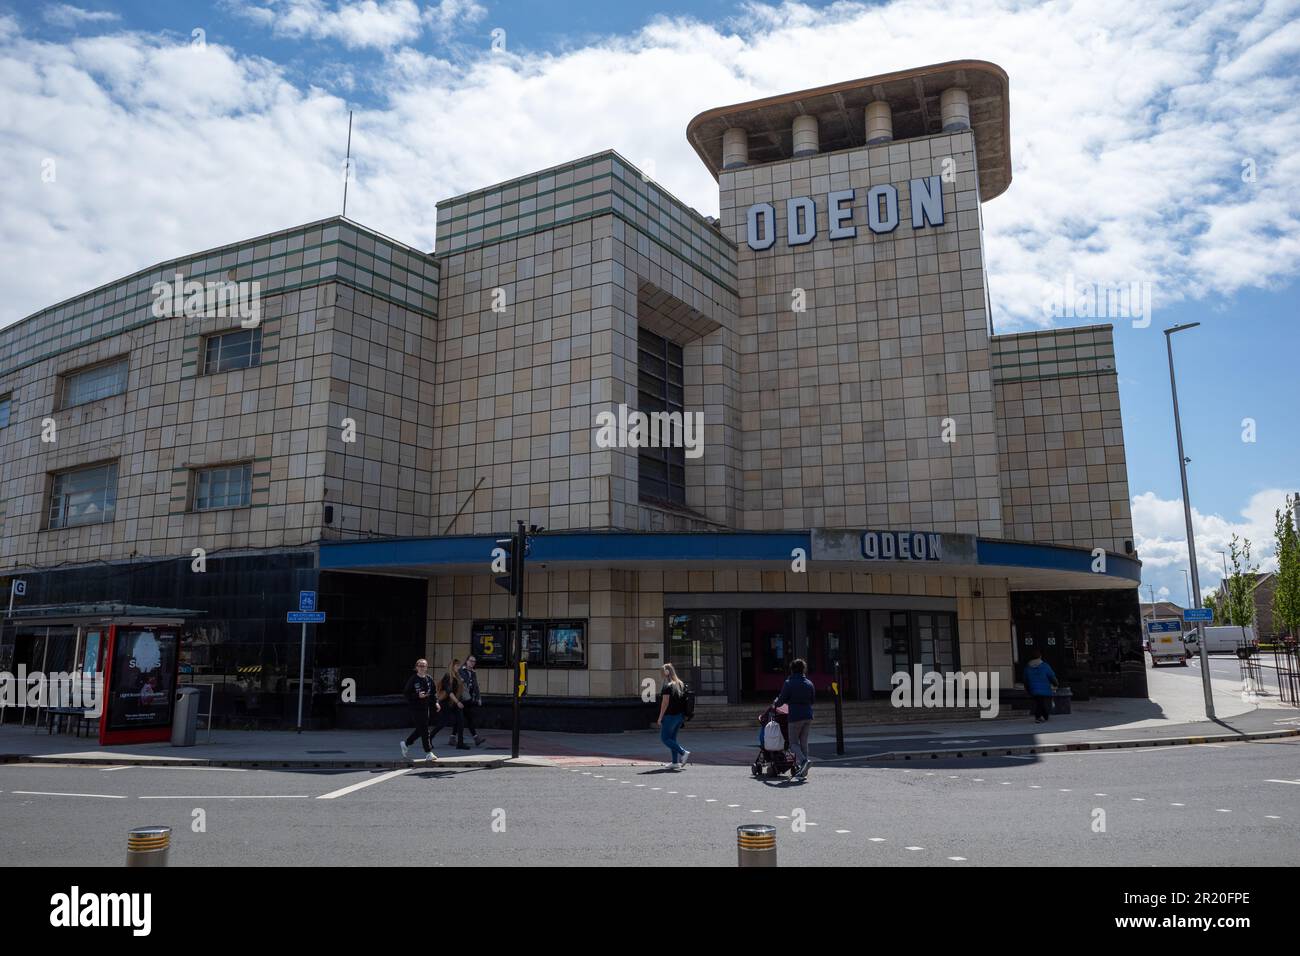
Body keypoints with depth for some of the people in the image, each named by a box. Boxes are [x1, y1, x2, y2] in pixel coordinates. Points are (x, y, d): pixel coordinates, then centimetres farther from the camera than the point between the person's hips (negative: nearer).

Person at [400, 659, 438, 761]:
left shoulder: (429, 679, 5)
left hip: (425, 707, 6)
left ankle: (405, 743, 36)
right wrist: (418, 696, -22)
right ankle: (428, 753, 1)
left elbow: (433, 693, 16)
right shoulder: (413, 679, -11)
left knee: (420, 730, 15)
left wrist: (436, 703, 2)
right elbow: (405, 694, -10)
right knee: (424, 730, -6)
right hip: (415, 708, -6)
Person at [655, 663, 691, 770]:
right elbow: (684, 701, 13)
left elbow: (665, 702, -16)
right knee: (672, 738, 15)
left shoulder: (667, 686, -13)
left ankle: (684, 753, -12)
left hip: (670, 716, -8)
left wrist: (660, 718, -12)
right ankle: (675, 762, 12)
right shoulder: (681, 684, 11)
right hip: (680, 716, 8)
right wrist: (684, 715, 17)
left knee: (665, 738, 1)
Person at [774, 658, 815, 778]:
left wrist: (775, 704, 17)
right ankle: (803, 772, 9)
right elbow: (813, 699, 16)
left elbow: (782, 699, -4)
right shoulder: (809, 683, 7)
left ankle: (804, 761, -21)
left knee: (794, 743, 5)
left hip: (795, 717, -5)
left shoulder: (789, 683, -8)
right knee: (804, 742, 11)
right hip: (808, 716, 5)